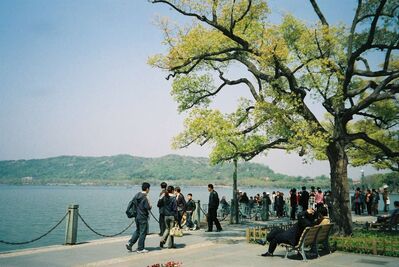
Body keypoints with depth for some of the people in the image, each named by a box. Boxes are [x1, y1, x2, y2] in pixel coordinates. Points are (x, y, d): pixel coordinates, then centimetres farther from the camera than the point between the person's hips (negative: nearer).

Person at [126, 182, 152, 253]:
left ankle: (130, 243, 12)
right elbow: (148, 208, -20)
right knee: (143, 233, 3)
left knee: (137, 231, 22)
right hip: (143, 217, -8)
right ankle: (140, 249, 10)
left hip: (137, 216, 8)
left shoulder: (136, 195, 6)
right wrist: (149, 205, 0)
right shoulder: (145, 197, -18)